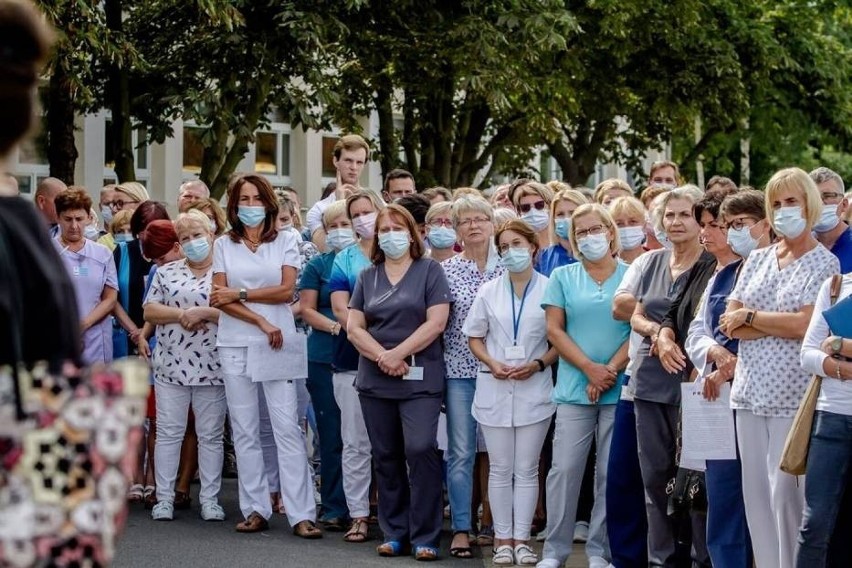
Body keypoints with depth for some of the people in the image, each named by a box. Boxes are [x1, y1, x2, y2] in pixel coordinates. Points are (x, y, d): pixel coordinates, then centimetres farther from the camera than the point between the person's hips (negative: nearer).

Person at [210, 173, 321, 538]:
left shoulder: (285, 241, 7)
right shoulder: (223, 245, 9)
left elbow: (286, 290, -4)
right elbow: (220, 298, -1)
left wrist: (240, 294, -8)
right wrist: (261, 322, -10)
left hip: (277, 344, -2)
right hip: (236, 345, 2)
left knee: (287, 428, -6)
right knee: (244, 431, 4)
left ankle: (301, 514, -8)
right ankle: (255, 510, 9)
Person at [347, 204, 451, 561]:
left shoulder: (430, 271, 2)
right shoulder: (367, 277, 12)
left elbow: (436, 322, -8)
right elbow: (354, 327, 4)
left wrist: (399, 353, -15)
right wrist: (382, 357, -12)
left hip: (420, 379, -4)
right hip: (375, 381, 4)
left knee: (420, 450, -14)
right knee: (386, 457, 7)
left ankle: (425, 537, -8)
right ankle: (394, 533, 16)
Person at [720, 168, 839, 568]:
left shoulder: (823, 264, -1)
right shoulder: (757, 260, 13)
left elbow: (805, 324, -14)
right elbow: (728, 323, 4)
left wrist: (750, 317, -5)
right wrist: (779, 325, -9)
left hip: (792, 395, -5)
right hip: (750, 391, 5)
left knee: (784, 489, -8)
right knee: (755, 490, 6)